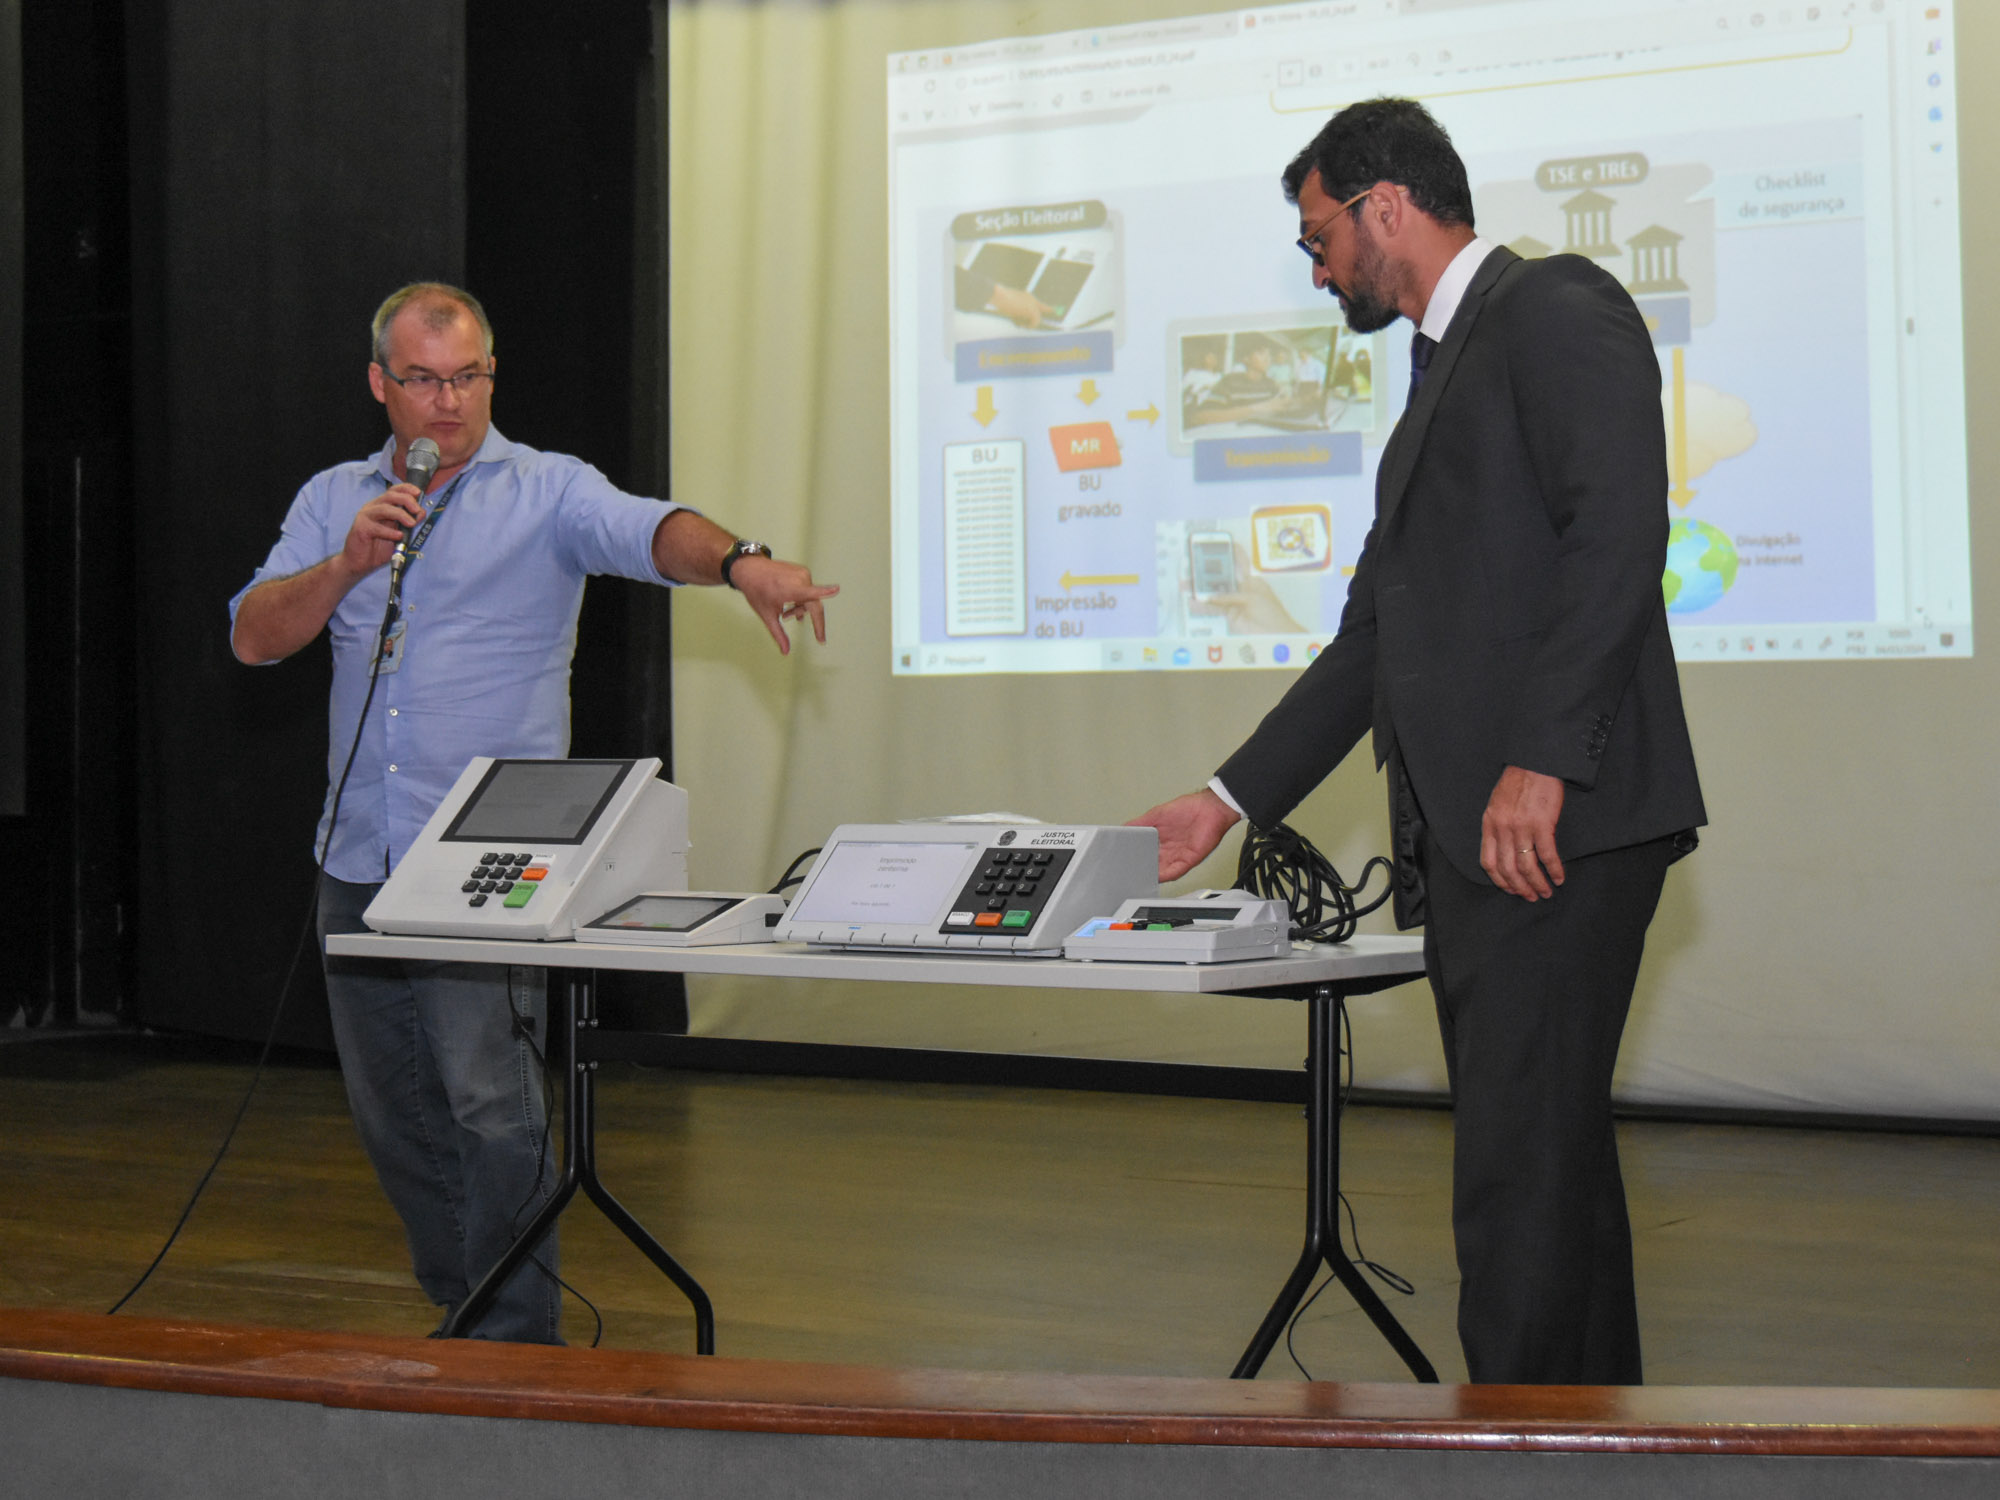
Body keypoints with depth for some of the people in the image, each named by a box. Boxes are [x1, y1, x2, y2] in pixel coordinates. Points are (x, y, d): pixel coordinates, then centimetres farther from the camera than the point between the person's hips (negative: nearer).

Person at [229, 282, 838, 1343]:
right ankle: (456, 1314, 29)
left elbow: (650, 534, -20)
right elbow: (254, 637, 4)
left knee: (491, 1107, -10)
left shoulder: (547, 493, -1)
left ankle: (517, 1347, 1)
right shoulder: (333, 500, 13)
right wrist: (349, 566, -12)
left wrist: (735, 560, -41)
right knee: (391, 1114, 13)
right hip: (359, 860, 5)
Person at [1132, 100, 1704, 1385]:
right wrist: (1232, 800, 24)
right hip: (1465, 842, 10)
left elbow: (1619, 531, -17)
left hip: (1552, 827, -10)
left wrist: (1541, 762, -24)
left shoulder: (1556, 309, -3)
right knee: (1551, 1164, 12)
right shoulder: (1443, 373, 27)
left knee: (1520, 1178, -11)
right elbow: (1374, 637, 27)